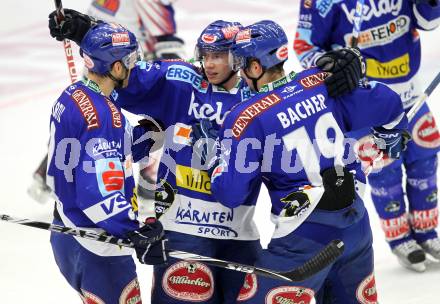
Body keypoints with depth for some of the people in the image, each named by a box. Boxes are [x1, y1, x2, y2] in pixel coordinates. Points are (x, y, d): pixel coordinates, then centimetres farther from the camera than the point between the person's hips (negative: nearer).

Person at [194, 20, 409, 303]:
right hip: (357, 224, 6)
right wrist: (393, 135, 32)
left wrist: (213, 150, 8)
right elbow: (387, 103, 10)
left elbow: (231, 193, -9)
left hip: (305, 237, -6)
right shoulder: (323, 83, 1)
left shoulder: (247, 118, -11)